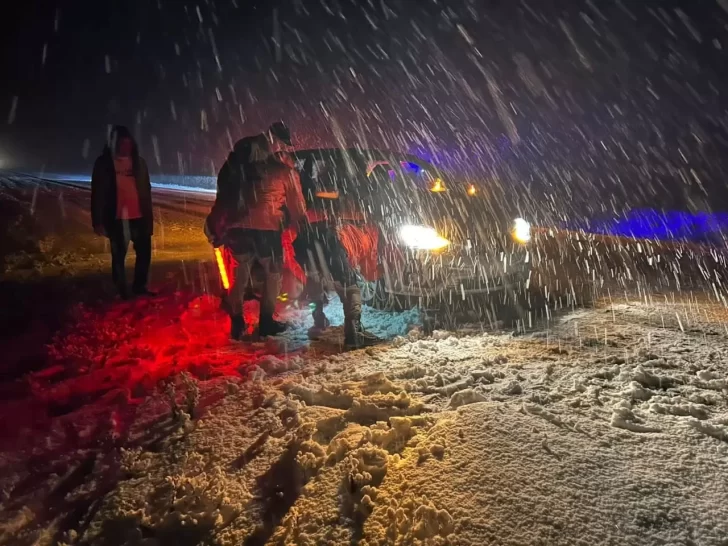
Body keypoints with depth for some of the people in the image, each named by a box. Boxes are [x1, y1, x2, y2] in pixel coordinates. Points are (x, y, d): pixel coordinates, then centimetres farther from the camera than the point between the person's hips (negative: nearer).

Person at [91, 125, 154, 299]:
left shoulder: (138, 161, 7)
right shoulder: (104, 163, -1)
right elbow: (97, 193, -1)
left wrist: (149, 216, 8)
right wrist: (98, 221, -6)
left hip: (139, 217, 3)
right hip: (117, 218, -3)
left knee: (144, 252, 6)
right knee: (118, 256, 5)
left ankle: (139, 286, 23)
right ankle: (122, 292, 16)